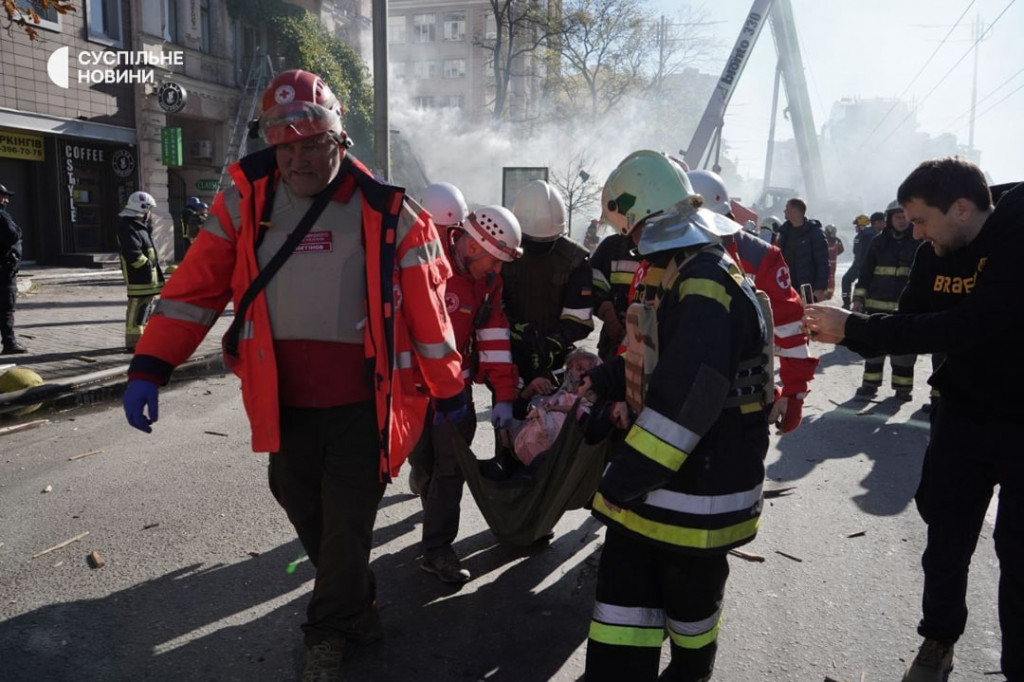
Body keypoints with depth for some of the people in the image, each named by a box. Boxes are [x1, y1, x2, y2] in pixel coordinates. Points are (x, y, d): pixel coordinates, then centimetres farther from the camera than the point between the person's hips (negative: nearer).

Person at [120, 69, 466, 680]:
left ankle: (330, 632, 31)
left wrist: (449, 391, 1)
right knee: (303, 507, 18)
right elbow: (196, 289, 0)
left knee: (348, 521, 5)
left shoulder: (388, 212, -6)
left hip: (363, 403, -3)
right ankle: (356, 605, 43)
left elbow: (428, 308, -3)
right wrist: (149, 369, -7)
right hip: (283, 402, 4)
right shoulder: (245, 203, 2)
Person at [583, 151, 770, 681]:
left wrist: (626, 476, -25)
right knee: (625, 584, 12)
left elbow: (687, 400, -31)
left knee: (689, 593, 15)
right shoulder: (674, 273, 9)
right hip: (657, 476, 9)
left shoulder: (706, 284, -24)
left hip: (700, 479, -8)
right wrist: (600, 382, 13)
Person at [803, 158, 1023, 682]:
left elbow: (970, 326, -35)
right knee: (947, 536, 14)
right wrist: (846, 332, -16)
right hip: (964, 414, 5)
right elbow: (910, 327, 2)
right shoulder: (934, 255, -4)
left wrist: (855, 326, -34)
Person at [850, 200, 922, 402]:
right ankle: (870, 383, 15)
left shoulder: (918, 242, 2)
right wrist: (859, 298, 3)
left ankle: (903, 386, 14)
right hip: (877, 303, 1)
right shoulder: (879, 241, 6)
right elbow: (866, 271, 7)